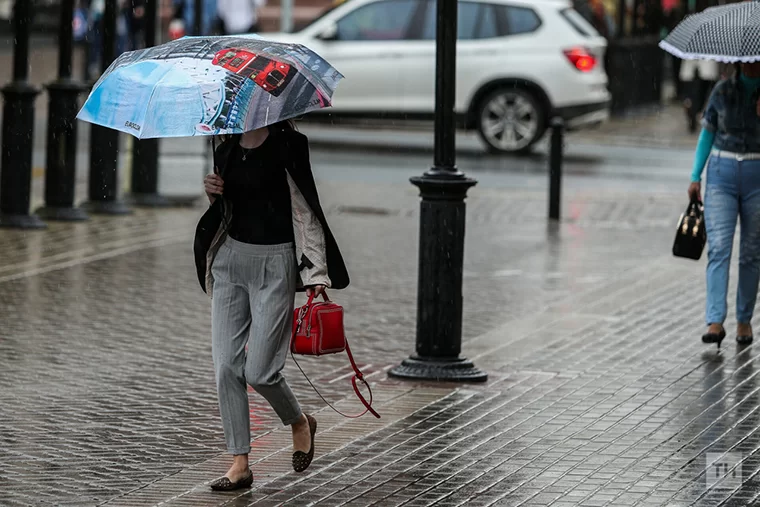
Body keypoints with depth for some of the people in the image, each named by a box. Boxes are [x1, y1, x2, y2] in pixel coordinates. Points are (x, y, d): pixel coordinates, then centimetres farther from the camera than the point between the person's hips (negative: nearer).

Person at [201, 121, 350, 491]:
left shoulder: (286, 147, -9)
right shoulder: (227, 149, 10)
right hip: (231, 256, 6)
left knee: (259, 371, -8)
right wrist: (214, 194, 0)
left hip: (274, 261, -6)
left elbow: (305, 208, -10)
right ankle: (240, 464, 5)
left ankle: (300, 423, 23)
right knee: (226, 365, -1)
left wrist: (317, 272, -15)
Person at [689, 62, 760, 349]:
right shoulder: (723, 91, 4)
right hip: (722, 175, 0)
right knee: (718, 248, -11)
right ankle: (715, 321, -17)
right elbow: (707, 134, 11)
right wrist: (695, 177, 6)